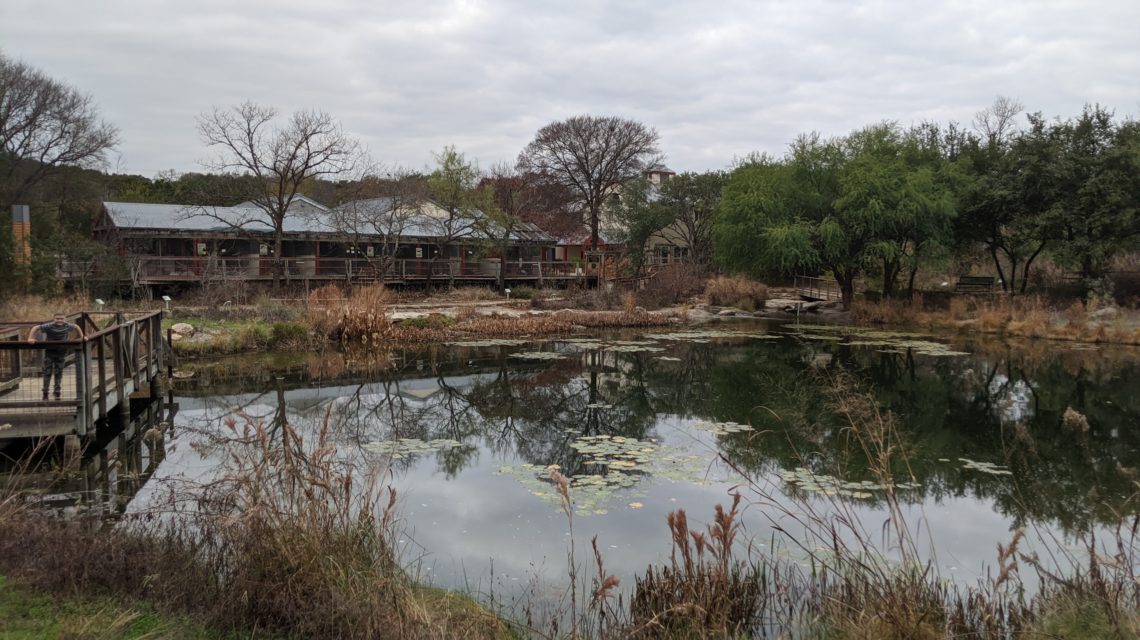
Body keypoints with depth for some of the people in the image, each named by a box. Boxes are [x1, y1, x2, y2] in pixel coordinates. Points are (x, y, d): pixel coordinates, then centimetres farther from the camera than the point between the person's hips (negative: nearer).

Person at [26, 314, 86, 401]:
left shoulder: (67, 326, -6)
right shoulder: (49, 326, -17)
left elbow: (76, 327, 14)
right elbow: (36, 328, -16)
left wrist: (82, 337, 11)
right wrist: (30, 338, -27)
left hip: (61, 352, 2)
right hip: (49, 352, -2)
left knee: (58, 373, 3)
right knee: (47, 372, -1)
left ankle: (57, 393, 7)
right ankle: (45, 393, 6)